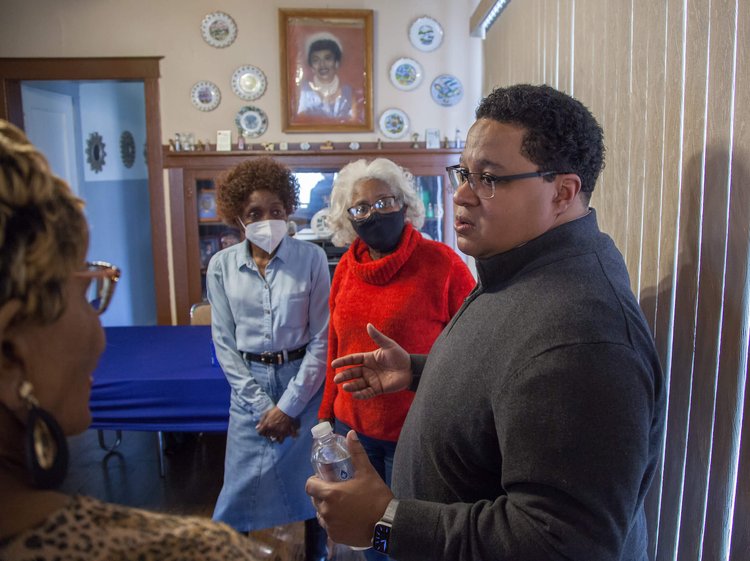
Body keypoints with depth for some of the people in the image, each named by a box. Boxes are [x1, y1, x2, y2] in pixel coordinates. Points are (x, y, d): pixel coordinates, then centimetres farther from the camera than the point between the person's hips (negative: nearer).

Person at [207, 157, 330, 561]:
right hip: (250, 385, 1)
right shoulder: (221, 265, -2)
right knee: (243, 486, 11)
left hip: (305, 380, -1)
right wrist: (260, 403, -7)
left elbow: (322, 337, -8)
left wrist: (289, 404, -10)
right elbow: (224, 342, -1)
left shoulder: (311, 258, -8)